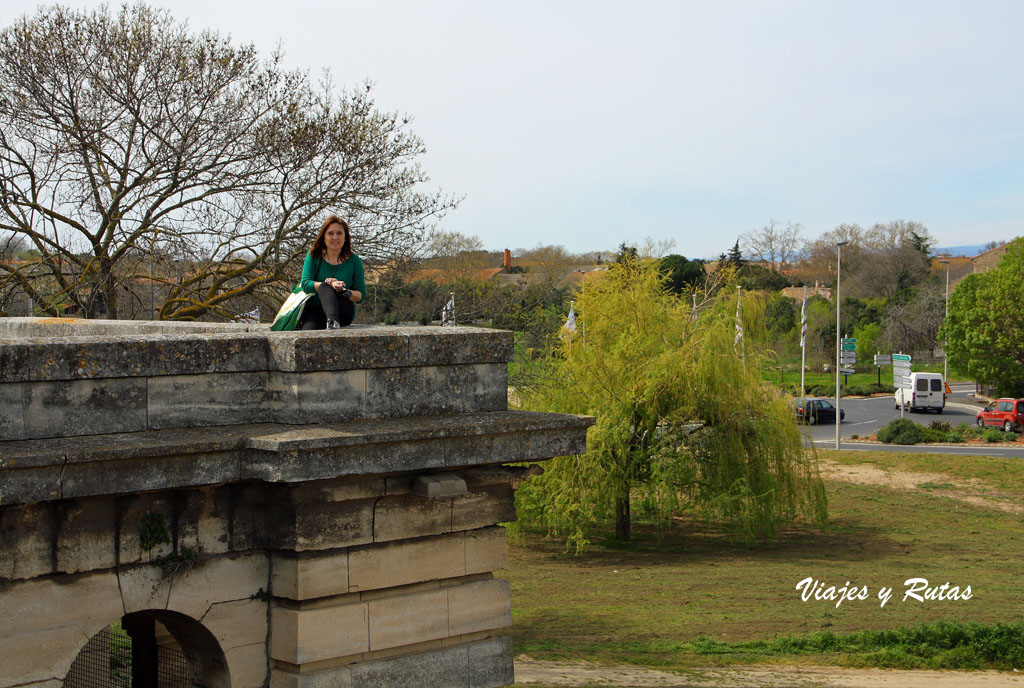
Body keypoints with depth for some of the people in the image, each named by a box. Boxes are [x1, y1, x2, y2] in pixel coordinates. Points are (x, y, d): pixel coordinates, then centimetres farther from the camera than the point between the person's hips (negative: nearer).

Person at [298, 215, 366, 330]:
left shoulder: (353, 260, 6)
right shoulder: (313, 256, 7)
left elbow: (360, 295, 6)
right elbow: (305, 284, -6)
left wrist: (346, 292, -18)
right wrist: (330, 284, -22)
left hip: (344, 311, -1)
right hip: (314, 309, 1)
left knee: (324, 288, -37)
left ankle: (332, 321, -60)